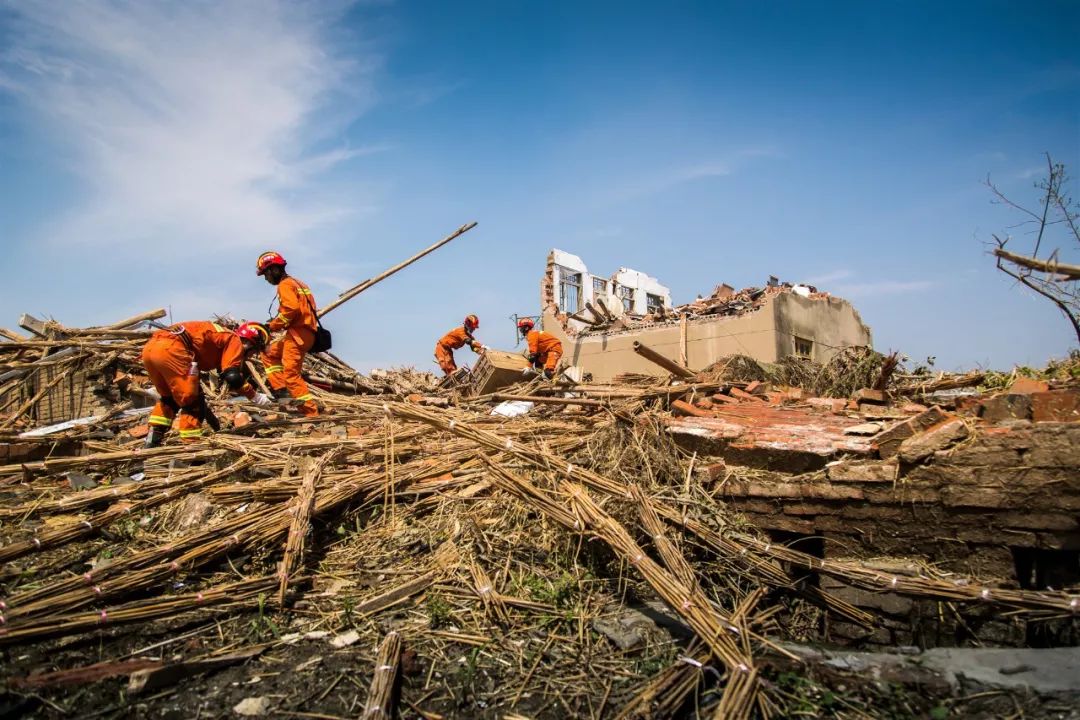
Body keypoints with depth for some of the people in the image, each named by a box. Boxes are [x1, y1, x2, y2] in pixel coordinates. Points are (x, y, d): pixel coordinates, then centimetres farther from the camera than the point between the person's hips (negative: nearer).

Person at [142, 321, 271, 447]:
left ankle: (153, 440, 24)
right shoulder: (234, 340, 7)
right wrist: (254, 396, 6)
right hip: (170, 349, -9)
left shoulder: (221, 336, 32)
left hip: (150, 347, 9)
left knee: (169, 398, 27)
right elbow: (233, 377, -6)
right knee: (192, 401, 2)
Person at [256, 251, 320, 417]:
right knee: (268, 353, 23)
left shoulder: (285, 285, -7)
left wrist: (272, 325, -10)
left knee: (291, 373, -13)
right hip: (302, 333, 11)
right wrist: (276, 322, 14)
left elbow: (291, 309, -22)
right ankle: (280, 390, 12)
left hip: (298, 333, -11)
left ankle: (311, 412, -16)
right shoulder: (295, 282, 23)